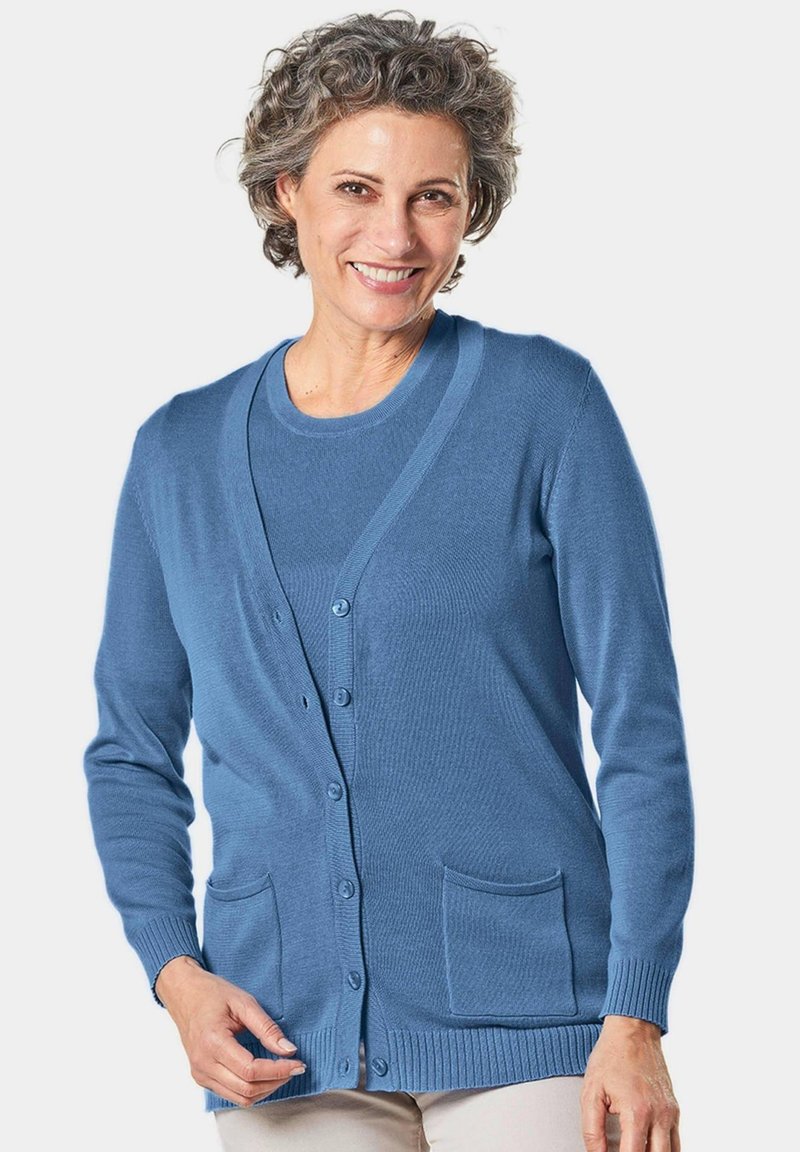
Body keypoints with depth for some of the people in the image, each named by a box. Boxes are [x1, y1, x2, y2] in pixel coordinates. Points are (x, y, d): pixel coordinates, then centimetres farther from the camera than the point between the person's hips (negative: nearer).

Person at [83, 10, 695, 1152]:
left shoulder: (544, 403, -1)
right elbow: (132, 752, 15)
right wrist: (175, 972, -1)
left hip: (524, 1023, -2)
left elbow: (642, 728, -3)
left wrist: (635, 1019, -10)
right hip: (286, 1044, 3)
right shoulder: (181, 453, 8)